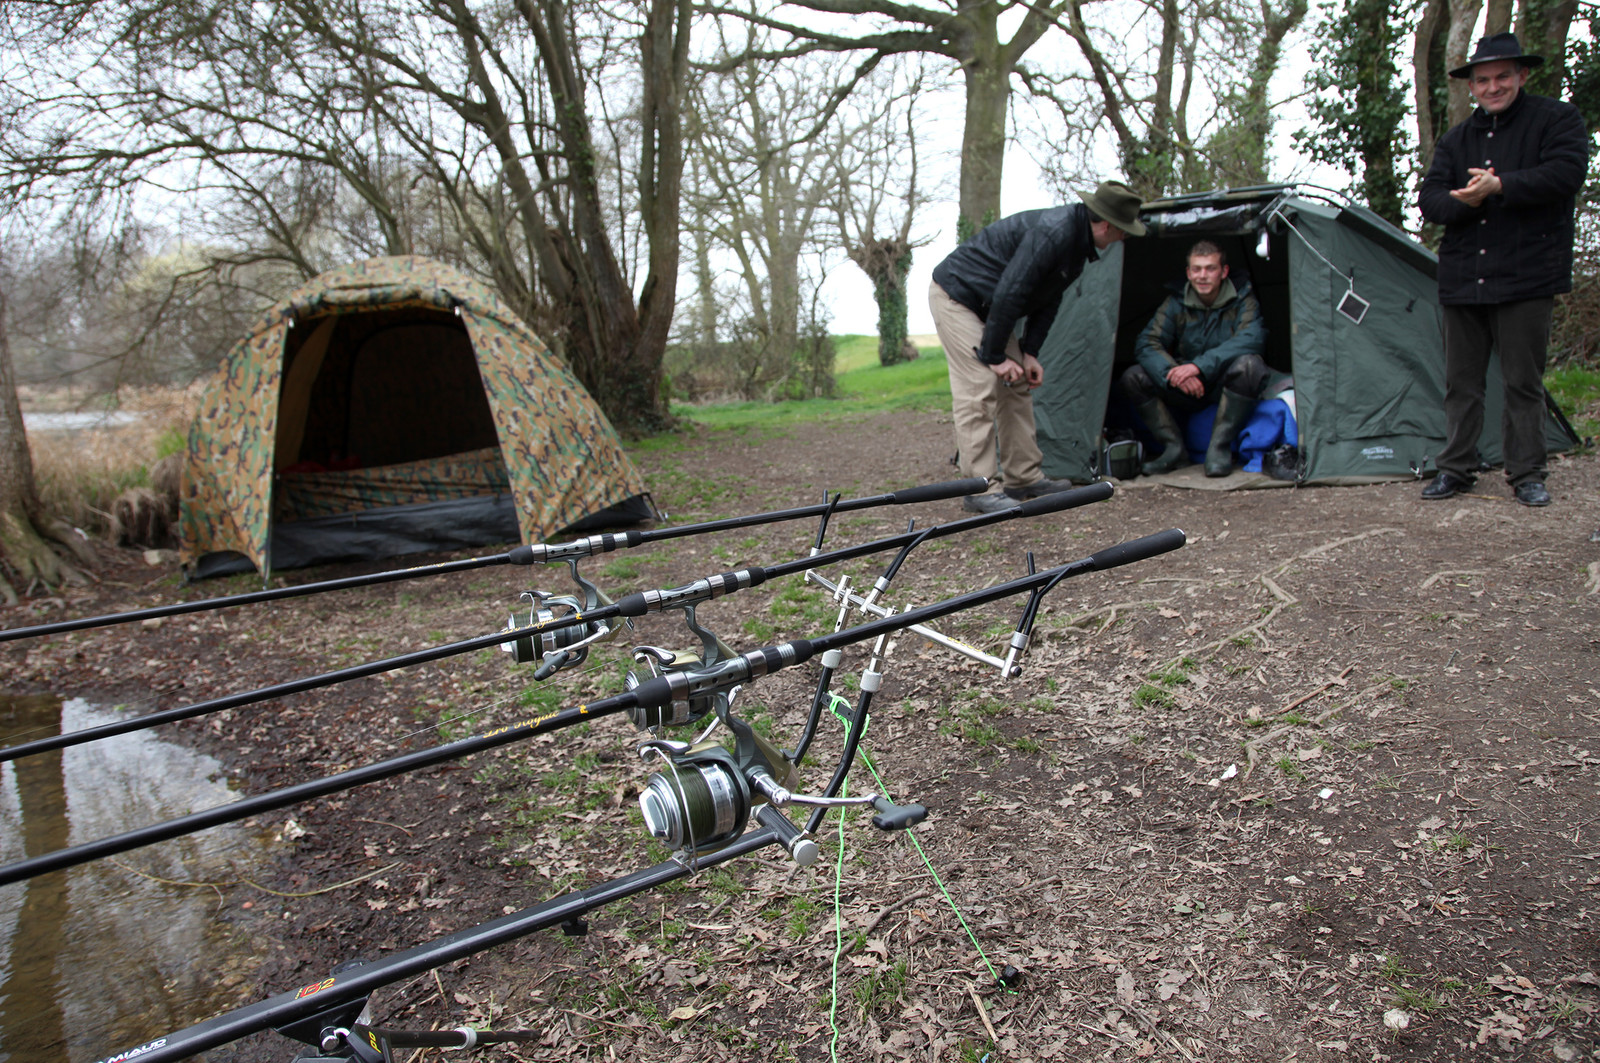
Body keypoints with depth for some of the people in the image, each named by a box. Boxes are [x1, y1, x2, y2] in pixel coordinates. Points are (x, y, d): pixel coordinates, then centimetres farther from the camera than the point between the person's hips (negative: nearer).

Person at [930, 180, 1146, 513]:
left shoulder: (1077, 240, 3)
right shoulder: (1053, 233, -28)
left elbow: (1048, 300, 11)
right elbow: (1008, 294, -29)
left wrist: (1029, 353, 4)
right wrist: (995, 356, -21)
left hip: (989, 307, 10)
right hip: (955, 296, -10)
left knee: (1017, 386, 9)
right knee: (979, 390, -15)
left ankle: (1024, 477, 15)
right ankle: (980, 490, -11)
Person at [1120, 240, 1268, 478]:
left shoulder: (1242, 300, -10)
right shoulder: (1176, 302, -4)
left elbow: (1252, 338, -28)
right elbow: (1146, 344, -13)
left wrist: (1200, 366, -39)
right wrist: (1173, 373, -34)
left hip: (1226, 387, -2)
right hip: (1188, 391, 3)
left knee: (1248, 364, -36)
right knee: (1132, 378, -18)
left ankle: (1219, 448, -23)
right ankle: (1174, 448, -11)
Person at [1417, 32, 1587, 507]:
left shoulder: (1557, 119, 3)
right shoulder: (1455, 139, 15)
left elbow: (1566, 173, -13)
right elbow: (1429, 198, 5)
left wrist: (1499, 187, -22)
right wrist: (1464, 201, -16)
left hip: (1525, 278, -4)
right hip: (1462, 280, 4)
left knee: (1523, 382, 1)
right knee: (1461, 382, 8)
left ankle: (1527, 474, 10)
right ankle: (1455, 468, 17)